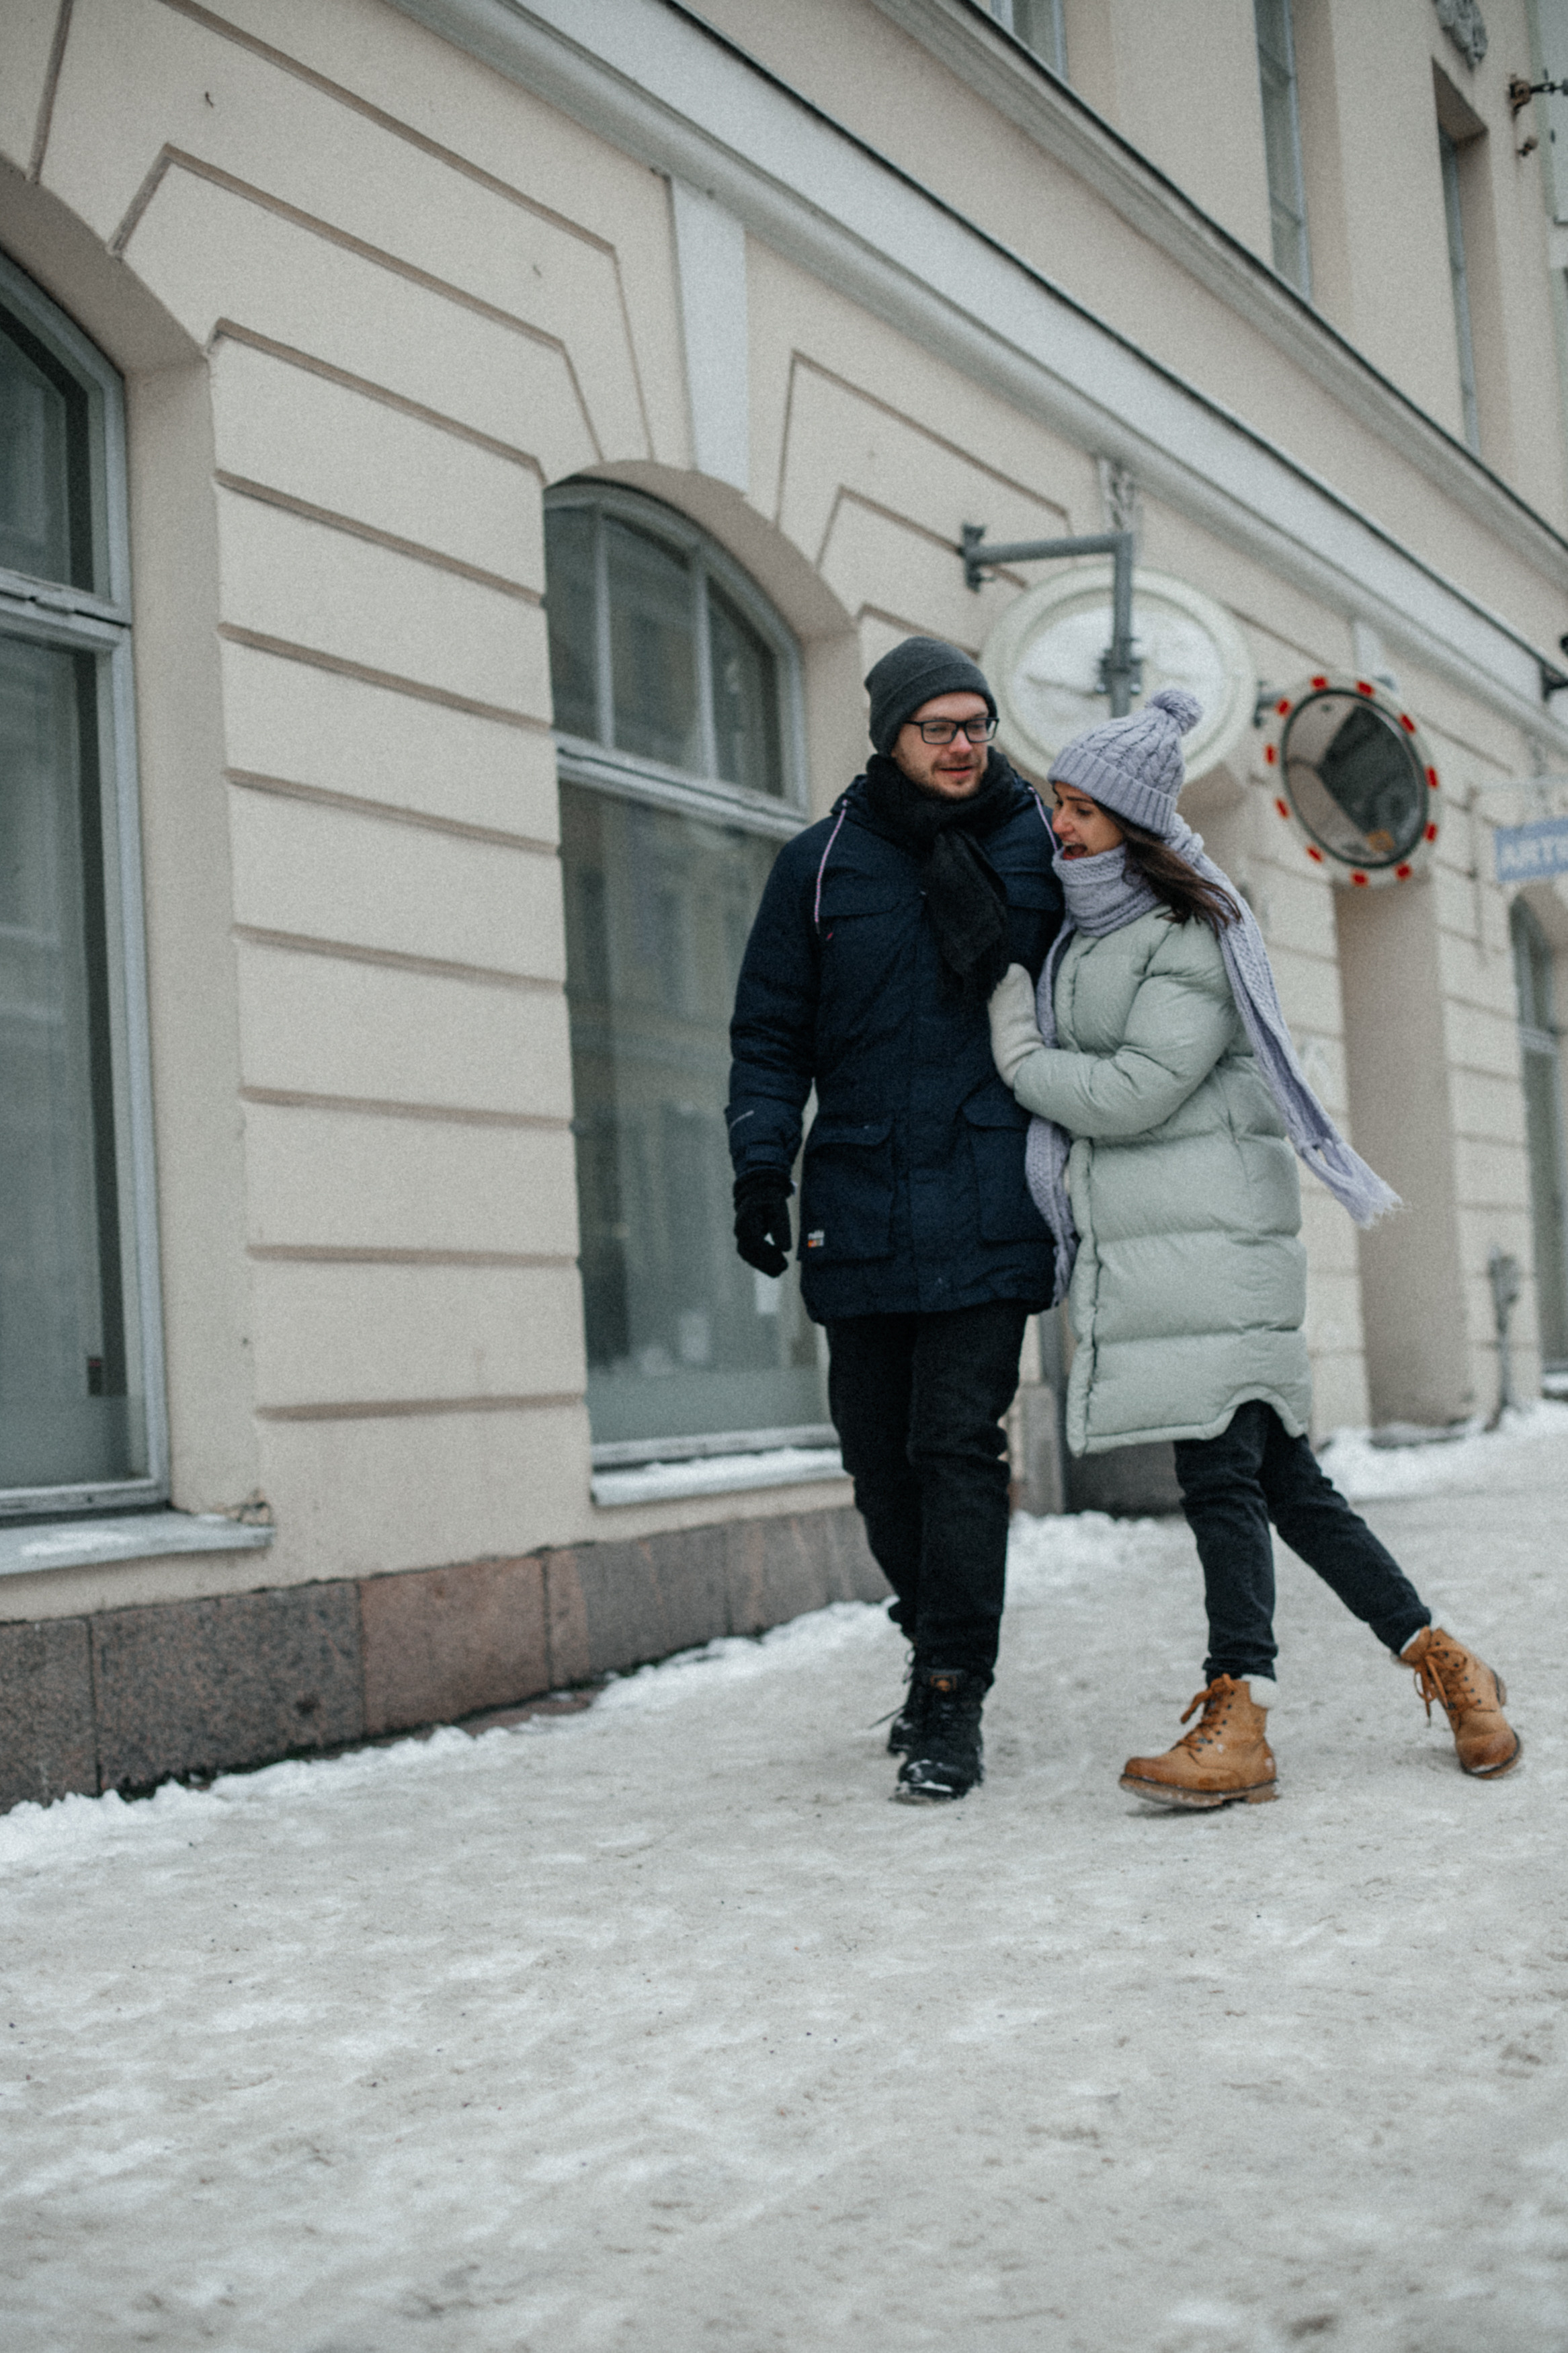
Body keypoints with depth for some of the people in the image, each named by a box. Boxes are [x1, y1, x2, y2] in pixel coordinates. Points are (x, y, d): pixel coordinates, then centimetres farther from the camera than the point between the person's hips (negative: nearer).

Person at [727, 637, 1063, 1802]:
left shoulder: (1034, 844, 6)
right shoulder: (822, 863, 7)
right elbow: (771, 1030, 7)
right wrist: (761, 1163, -1)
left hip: (983, 1206, -2)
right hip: (859, 1201, 2)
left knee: (959, 1444, -9)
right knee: (879, 1450, 8)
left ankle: (954, 1699, -2)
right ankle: (934, 1632, 30)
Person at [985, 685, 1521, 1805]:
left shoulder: (1191, 938, -8)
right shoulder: (1078, 933, 18)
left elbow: (1132, 1094, -16)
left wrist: (1021, 1060, -3)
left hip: (1208, 1238, -8)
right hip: (1138, 1246, 8)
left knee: (1221, 1470, -12)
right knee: (1279, 1473, 7)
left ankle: (1236, 1726, -14)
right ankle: (1442, 1662, 16)